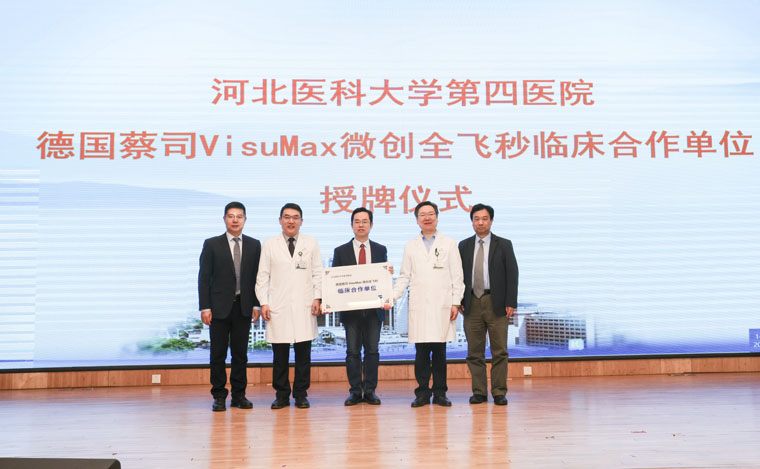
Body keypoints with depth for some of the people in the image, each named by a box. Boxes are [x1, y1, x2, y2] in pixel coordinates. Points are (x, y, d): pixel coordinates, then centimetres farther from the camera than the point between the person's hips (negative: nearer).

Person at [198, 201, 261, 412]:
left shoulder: (254, 245, 9)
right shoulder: (212, 244, 2)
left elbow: (257, 276, 9)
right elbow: (204, 277, -1)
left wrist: (256, 304, 2)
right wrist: (205, 307, -8)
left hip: (243, 307, 2)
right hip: (219, 306, -2)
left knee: (240, 353, 6)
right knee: (218, 354, 2)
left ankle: (239, 395, 14)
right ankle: (219, 396, 9)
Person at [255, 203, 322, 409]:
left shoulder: (311, 243, 10)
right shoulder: (269, 245, 9)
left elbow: (317, 273, 9)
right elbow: (262, 276, 7)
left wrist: (317, 298, -2)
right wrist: (263, 303, -2)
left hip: (305, 307, 0)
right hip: (278, 308, 0)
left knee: (303, 354, 2)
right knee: (280, 355, 1)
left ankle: (301, 395, 11)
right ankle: (281, 395, 10)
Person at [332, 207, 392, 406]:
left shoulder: (381, 250, 10)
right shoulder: (341, 251, 7)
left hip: (374, 308, 1)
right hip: (350, 309, -1)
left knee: (372, 350, 3)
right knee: (353, 351, 2)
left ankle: (370, 391, 10)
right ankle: (355, 391, 8)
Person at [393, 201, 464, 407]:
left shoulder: (449, 244, 10)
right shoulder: (411, 247, 14)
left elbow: (457, 276, 7)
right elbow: (404, 277, 12)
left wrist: (455, 303, -1)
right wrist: (391, 297, -1)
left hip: (442, 305, -1)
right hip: (419, 306, 1)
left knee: (440, 351, 0)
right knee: (421, 352, -2)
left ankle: (439, 393, 7)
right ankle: (422, 393, 5)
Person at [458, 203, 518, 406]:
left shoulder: (504, 245, 5)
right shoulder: (464, 246, 11)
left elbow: (512, 275, 1)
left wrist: (510, 303, -7)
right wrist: (458, 301, 0)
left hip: (496, 304, -2)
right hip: (472, 304, 2)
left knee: (499, 351, -1)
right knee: (474, 352, 4)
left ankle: (499, 393, 6)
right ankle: (479, 391, 12)